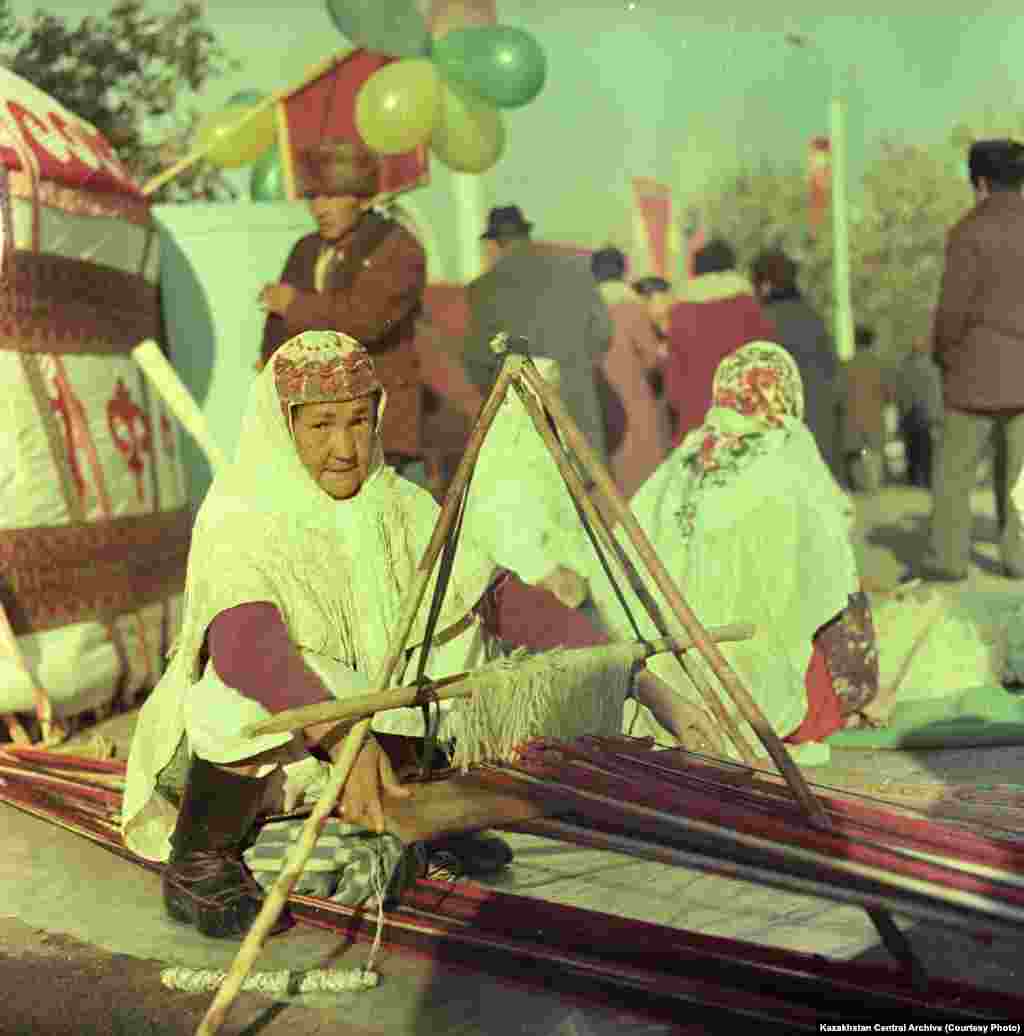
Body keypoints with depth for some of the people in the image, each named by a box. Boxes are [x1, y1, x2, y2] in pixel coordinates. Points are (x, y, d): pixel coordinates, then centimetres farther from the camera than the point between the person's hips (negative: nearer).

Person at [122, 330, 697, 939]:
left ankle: (415, 809, 9)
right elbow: (245, 645, -41)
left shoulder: (398, 507, -5)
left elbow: (501, 597, -6)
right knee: (258, 698, -37)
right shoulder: (241, 520, -23)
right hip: (237, 746, -5)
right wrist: (343, 737, -55)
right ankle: (198, 860, -12)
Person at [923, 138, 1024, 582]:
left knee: (954, 470, 4)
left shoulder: (971, 232, -12)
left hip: (979, 371, -5)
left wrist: (945, 357, 3)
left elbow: (953, 308, -13)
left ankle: (948, 558, 4)